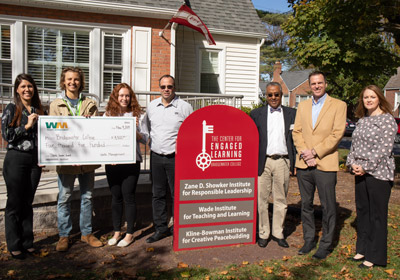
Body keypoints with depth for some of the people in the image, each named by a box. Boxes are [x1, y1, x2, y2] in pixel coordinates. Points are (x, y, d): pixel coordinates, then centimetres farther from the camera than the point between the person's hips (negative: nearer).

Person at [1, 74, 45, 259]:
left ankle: (27, 242, 22)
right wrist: (27, 126, -15)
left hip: (35, 160, 4)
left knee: (28, 202, 11)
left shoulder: (39, 110, 11)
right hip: (16, 160, -4)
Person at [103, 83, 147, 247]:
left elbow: (144, 140, 1)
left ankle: (129, 234, 16)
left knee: (128, 197, 2)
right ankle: (116, 232, 26)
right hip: (112, 161, 2)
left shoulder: (136, 114, 3)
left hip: (131, 161, -2)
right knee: (116, 197, 11)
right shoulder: (107, 115, 8)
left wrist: (134, 131, -15)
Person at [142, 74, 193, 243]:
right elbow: (145, 126, 24)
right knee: (158, 194, 10)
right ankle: (160, 228, 22)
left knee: (177, 194, 1)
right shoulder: (152, 106, 9)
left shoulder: (184, 107, -3)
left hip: (176, 158, -4)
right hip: (156, 157, 4)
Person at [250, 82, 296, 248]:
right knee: (261, 199, 3)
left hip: (283, 162, 1)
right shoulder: (256, 114, 7)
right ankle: (263, 233, 18)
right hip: (263, 162, -1)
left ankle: (278, 233, 23)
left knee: (281, 199, 9)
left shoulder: (291, 114, 10)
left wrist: (295, 163, 2)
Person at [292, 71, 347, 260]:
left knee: (328, 207, 3)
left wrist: (315, 151, -13)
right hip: (303, 164, 4)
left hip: (325, 164, -4)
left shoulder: (338, 105, 0)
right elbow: (296, 131, 8)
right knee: (306, 205, 13)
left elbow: (337, 134, -9)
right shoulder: (303, 105, 14)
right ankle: (309, 240, 28)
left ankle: (326, 244, 18)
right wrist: (303, 153, -7)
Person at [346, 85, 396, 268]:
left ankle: (374, 256, 14)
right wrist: (352, 163, -2)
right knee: (362, 211, 14)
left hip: (378, 173, -7)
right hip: (360, 172, 7)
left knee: (377, 214, 2)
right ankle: (362, 249, 29)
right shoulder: (361, 120, 13)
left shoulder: (387, 119, -8)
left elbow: (385, 148, -14)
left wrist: (366, 167, -16)